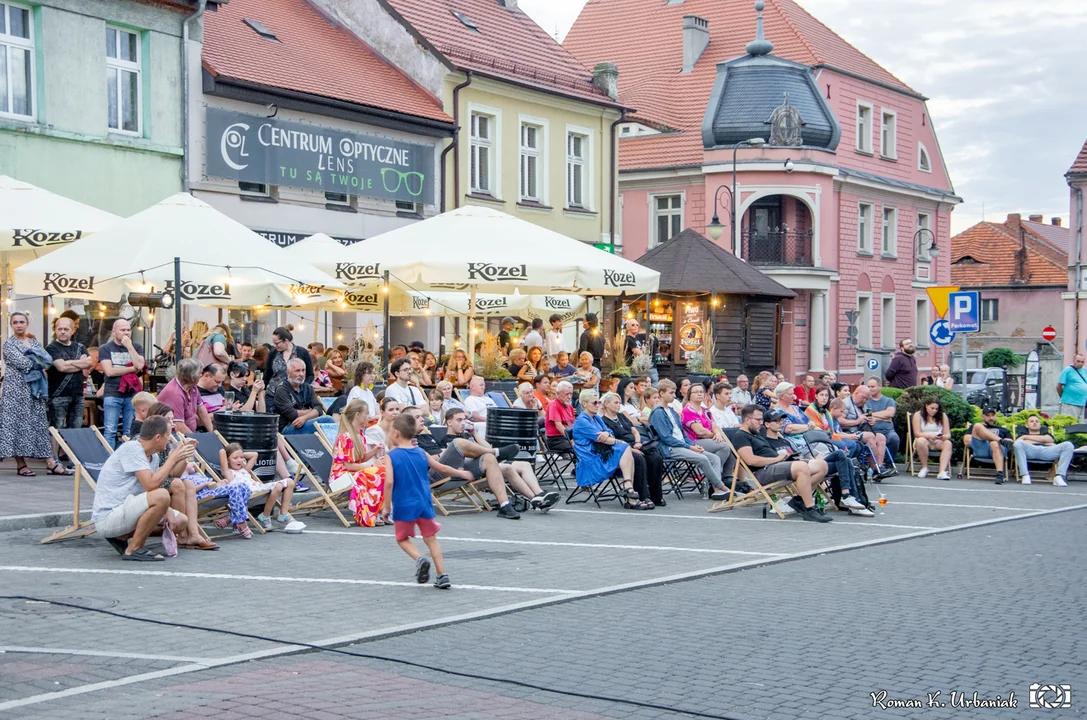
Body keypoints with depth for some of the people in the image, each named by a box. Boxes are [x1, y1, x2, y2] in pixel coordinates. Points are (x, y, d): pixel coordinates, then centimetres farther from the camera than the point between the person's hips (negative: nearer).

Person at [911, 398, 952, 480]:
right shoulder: (918, 415, 0)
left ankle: (942, 472, -46)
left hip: (938, 442, 2)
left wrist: (944, 437, -23)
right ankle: (924, 468, -20)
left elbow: (948, 434, 2)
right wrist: (930, 436, -26)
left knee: (948, 443, -31)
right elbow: (917, 433, -9)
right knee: (920, 441, -38)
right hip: (924, 440, -2)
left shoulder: (942, 416, 7)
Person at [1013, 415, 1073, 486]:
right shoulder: (1023, 432, 35)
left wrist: (1027, 437, 17)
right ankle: (1025, 476, -38)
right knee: (1018, 443, -35)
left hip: (1047, 450, 2)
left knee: (1068, 445, -23)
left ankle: (1059, 477, -32)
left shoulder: (1045, 431, 39)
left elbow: (1049, 440, 14)